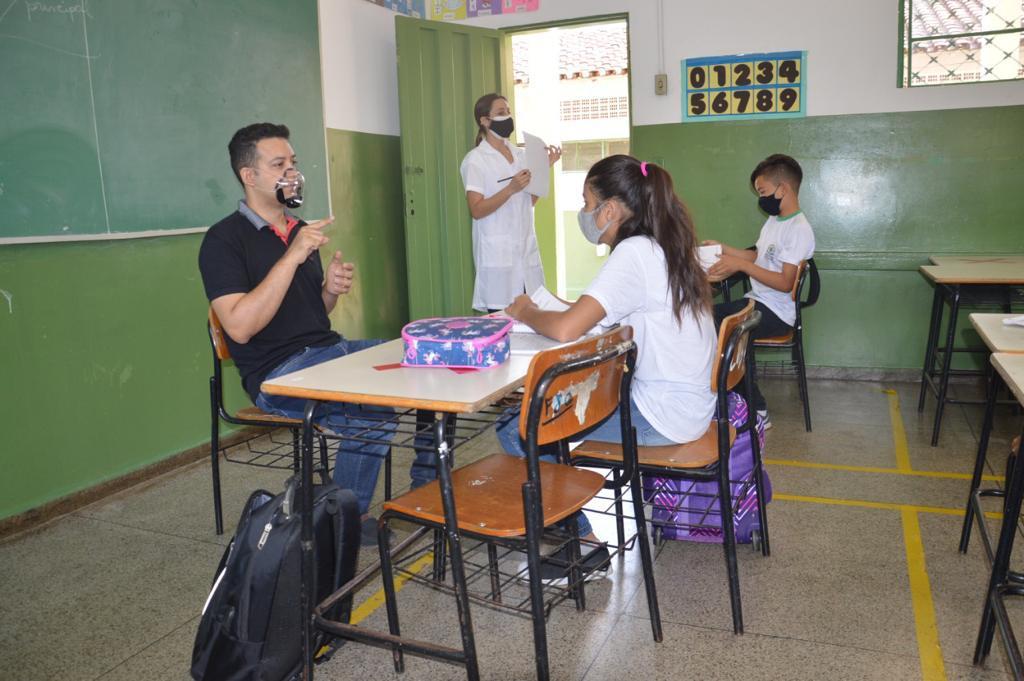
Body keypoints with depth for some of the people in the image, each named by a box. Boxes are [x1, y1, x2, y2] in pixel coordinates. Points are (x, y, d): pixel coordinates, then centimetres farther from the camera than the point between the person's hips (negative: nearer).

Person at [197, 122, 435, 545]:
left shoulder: (300, 229, 15)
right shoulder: (224, 240, -7)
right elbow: (239, 327, -21)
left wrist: (332, 288, -2)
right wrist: (292, 257, -22)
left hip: (330, 350, 8)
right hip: (277, 372, -8)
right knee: (372, 417, -31)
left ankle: (426, 486, 13)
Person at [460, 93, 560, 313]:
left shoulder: (520, 154, 13)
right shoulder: (475, 159, -5)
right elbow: (477, 210, -12)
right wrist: (511, 189, -22)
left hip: (527, 250, 6)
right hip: (498, 255, -5)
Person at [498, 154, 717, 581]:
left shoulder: (633, 253, -20)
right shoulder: (661, 247, 10)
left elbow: (566, 330, -27)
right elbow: (597, 317, 15)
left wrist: (526, 313, -8)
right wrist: (553, 307, 4)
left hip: (663, 414, -10)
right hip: (681, 400, 10)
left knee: (517, 433, -8)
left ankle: (586, 542, 4)